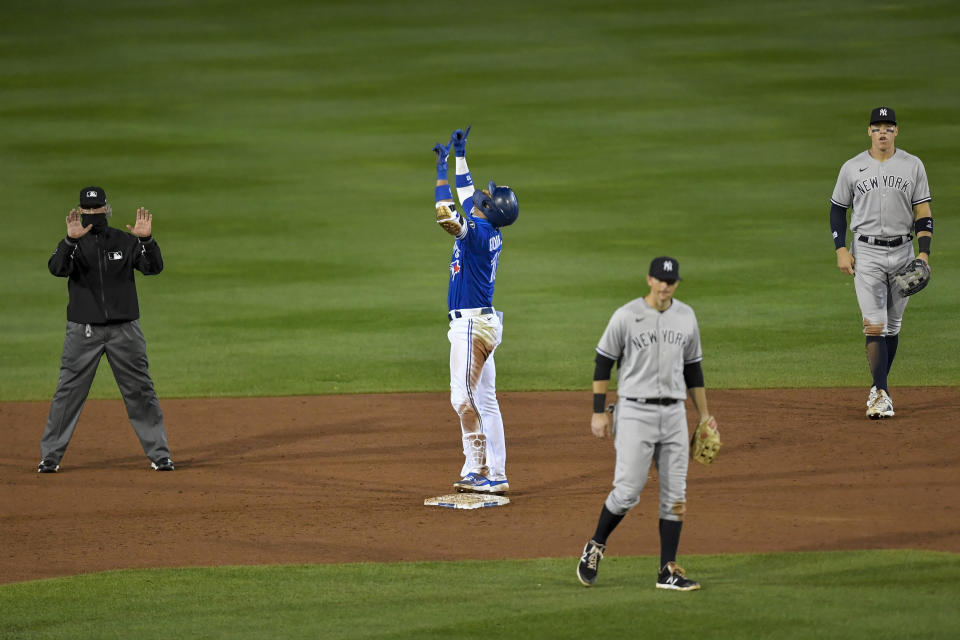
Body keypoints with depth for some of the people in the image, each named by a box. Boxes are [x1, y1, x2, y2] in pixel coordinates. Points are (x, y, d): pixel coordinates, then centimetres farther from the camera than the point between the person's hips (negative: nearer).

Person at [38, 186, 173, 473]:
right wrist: (71, 240, -35)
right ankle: (50, 456, 6)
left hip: (124, 329, 1)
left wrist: (146, 240, -26)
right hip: (83, 329, -1)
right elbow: (57, 268, -19)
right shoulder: (73, 244, 1)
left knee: (140, 391, 4)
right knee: (68, 393, -1)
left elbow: (153, 267, -8)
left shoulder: (126, 242, 5)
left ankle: (159, 454, 11)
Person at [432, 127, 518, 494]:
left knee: (463, 398, -9)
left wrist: (442, 170, -19)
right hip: (484, 322, 10)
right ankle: (494, 475, 12)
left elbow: (446, 216, -28)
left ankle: (478, 469, -10)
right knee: (484, 401, 10)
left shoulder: (478, 232, -16)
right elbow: (467, 194, 24)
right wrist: (460, 156, 27)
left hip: (471, 324, -10)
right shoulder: (490, 231, 9)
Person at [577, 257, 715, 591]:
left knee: (675, 494, 1)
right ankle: (595, 547, 14)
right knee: (628, 490, -10)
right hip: (635, 411, -5)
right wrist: (599, 412, -7)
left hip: (674, 413, 5)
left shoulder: (686, 316, 9)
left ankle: (668, 571, 5)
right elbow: (603, 362, -1)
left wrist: (704, 414, 15)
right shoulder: (626, 316, -5)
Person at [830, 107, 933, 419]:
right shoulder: (852, 168, 2)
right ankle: (881, 395, -16)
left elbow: (923, 212, 3)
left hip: (902, 252, 2)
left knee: (893, 325, 8)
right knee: (874, 325, -12)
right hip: (866, 254, -2)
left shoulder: (913, 166, 3)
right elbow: (837, 209, 9)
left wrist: (924, 252, -8)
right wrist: (841, 250, -2)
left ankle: (878, 388, 22)